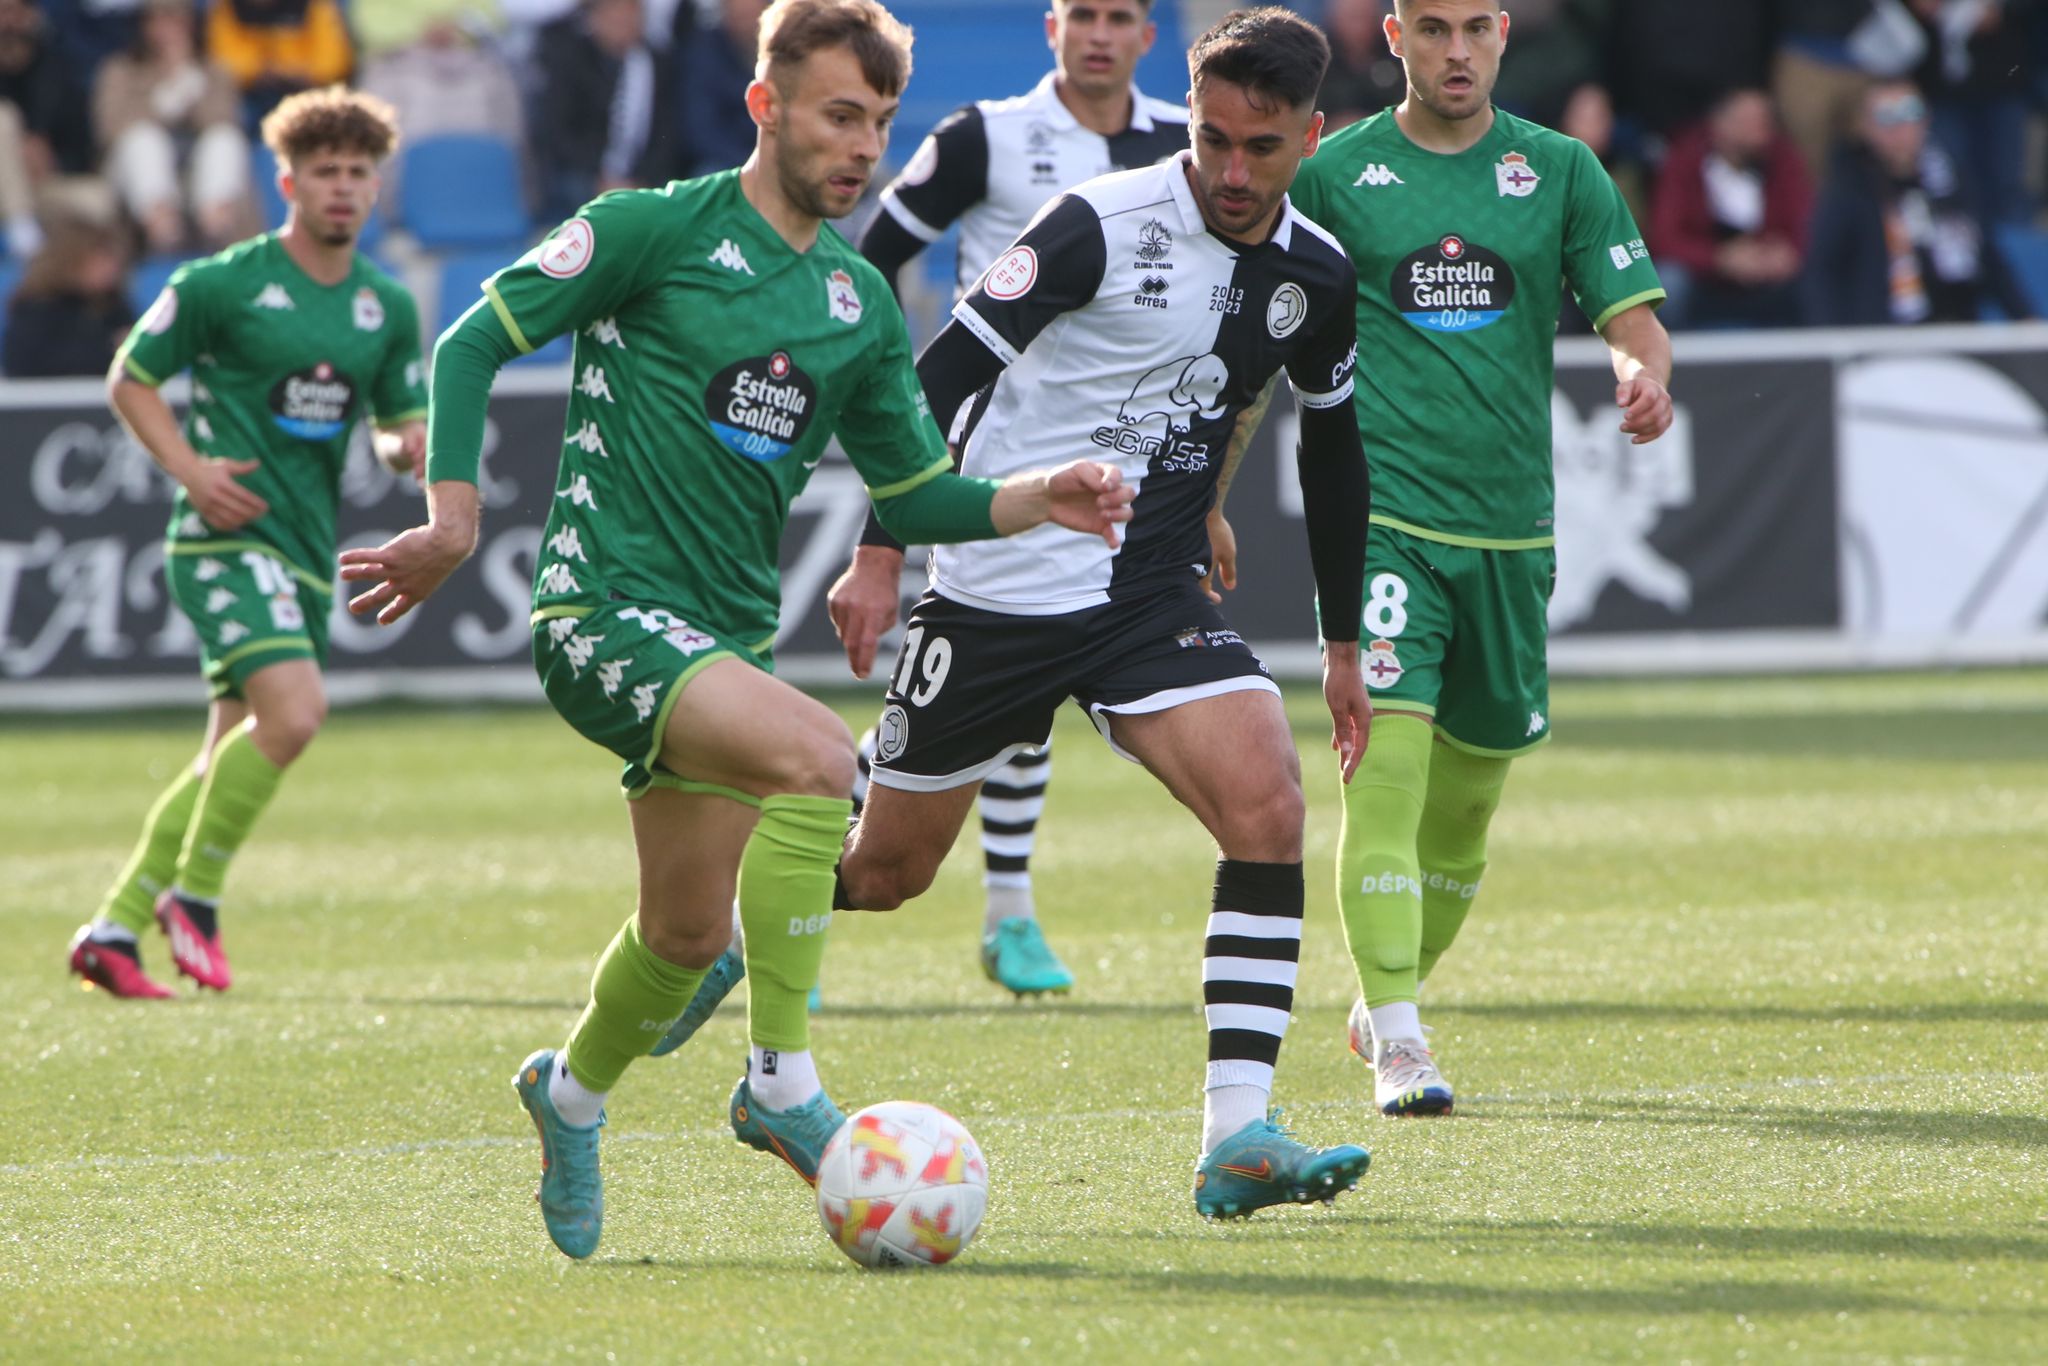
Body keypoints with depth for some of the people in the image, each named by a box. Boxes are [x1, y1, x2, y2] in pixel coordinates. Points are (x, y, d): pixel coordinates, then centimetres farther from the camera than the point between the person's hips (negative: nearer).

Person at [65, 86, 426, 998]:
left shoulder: (388, 308, 11)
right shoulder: (222, 284, -5)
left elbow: (404, 422, 19)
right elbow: (130, 379, 3)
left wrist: (415, 445, -5)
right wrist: (190, 468, -11)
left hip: (308, 549, 7)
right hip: (228, 537, -7)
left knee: (233, 758, 6)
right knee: (293, 712, -25)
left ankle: (113, 930, 15)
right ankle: (192, 894, -9)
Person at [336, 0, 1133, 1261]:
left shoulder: (860, 303, 11)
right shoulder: (657, 230, -7)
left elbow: (916, 493, 17)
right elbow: (475, 340, -3)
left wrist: (1038, 498, -1)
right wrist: (455, 517, -12)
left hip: (728, 631, 7)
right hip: (607, 612, -7)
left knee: (690, 934, 13)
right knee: (815, 754, -30)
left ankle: (572, 1095, 44)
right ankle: (783, 1084, -21)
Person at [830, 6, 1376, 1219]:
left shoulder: (1315, 278, 3)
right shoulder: (1102, 226, -14)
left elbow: (1334, 450, 18)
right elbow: (940, 377, -12)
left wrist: (1344, 645, 20)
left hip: (1154, 597, 4)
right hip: (996, 594, -3)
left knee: (1268, 802, -21)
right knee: (886, 871, 7)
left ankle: (1236, 1138, -23)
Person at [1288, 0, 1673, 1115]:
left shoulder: (1559, 170, 7)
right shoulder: (1333, 174, 2)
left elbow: (1633, 317, 4)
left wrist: (1644, 373, -19)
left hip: (1510, 528, 3)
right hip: (1381, 514, -3)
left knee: (1467, 795, 12)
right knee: (1388, 765, -18)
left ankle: (1386, 999, 34)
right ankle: (1397, 1045, -19)